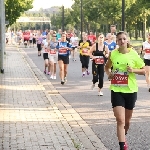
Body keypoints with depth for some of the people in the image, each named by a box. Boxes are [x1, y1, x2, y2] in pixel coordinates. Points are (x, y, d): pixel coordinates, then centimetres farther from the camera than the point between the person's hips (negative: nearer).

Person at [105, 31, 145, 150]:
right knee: (120, 120, -11)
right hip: (116, 90, 0)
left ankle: (124, 135, 47)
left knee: (127, 120, 17)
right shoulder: (113, 54, -3)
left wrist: (133, 70, -19)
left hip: (130, 90, 1)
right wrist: (109, 74, -5)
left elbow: (144, 70, 0)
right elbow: (107, 67, 16)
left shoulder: (133, 54, -7)